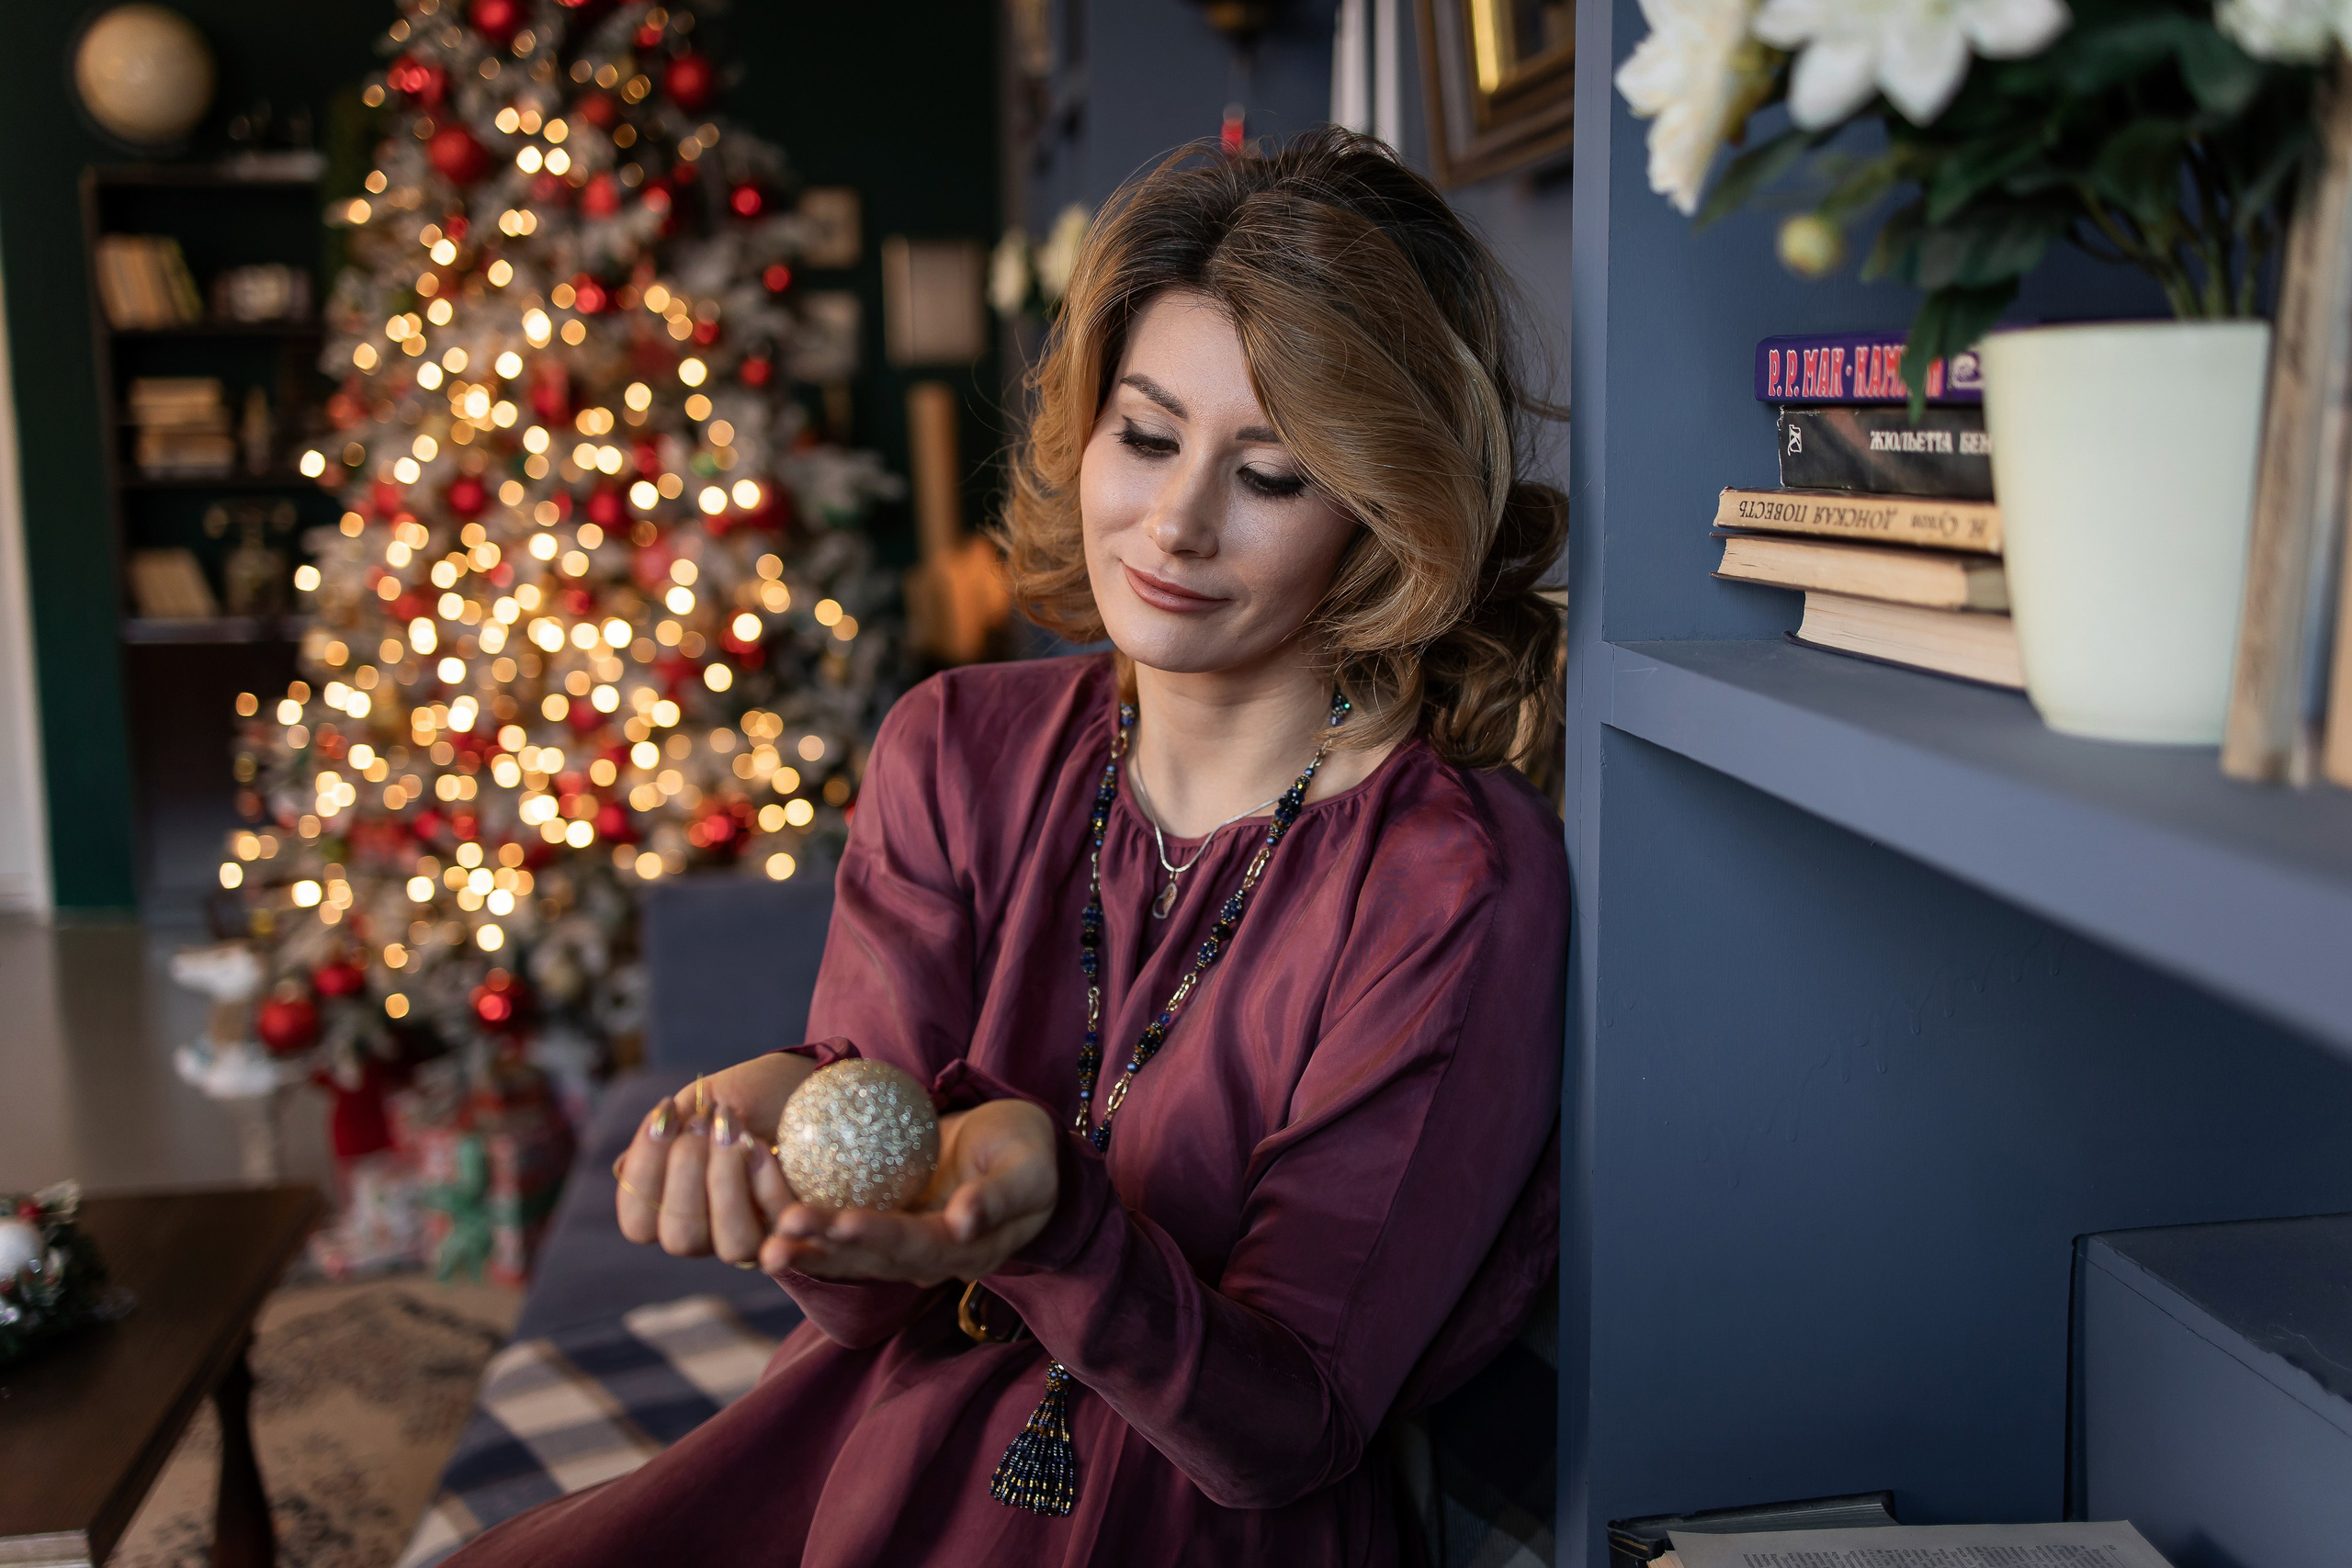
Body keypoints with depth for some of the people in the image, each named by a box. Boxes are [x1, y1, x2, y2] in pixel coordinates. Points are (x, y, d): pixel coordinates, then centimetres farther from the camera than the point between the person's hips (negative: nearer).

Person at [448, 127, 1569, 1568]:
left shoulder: (1459, 882, -17)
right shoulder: (957, 749, -3)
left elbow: (1281, 1434, -16)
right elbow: (872, 1296, -6)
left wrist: (1044, 1219, -34)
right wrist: (796, 1115, -28)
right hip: (877, 1435, 4)